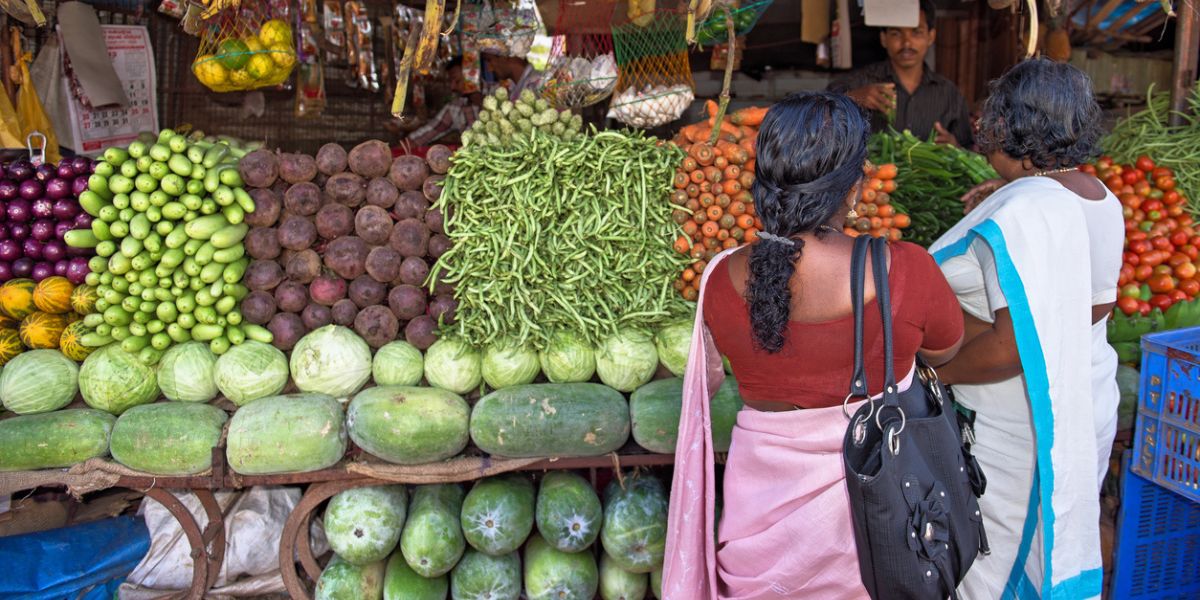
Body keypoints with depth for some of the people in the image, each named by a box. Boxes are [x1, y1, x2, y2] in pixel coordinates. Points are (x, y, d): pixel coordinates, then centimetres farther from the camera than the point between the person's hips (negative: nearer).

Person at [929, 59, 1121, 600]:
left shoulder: (1019, 215, -27)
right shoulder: (1102, 200, 3)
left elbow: (1014, 345, -31)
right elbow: (1097, 305, 10)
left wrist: (935, 372, -17)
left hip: (1016, 428, -9)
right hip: (1084, 407, 9)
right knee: (1054, 548, 25)